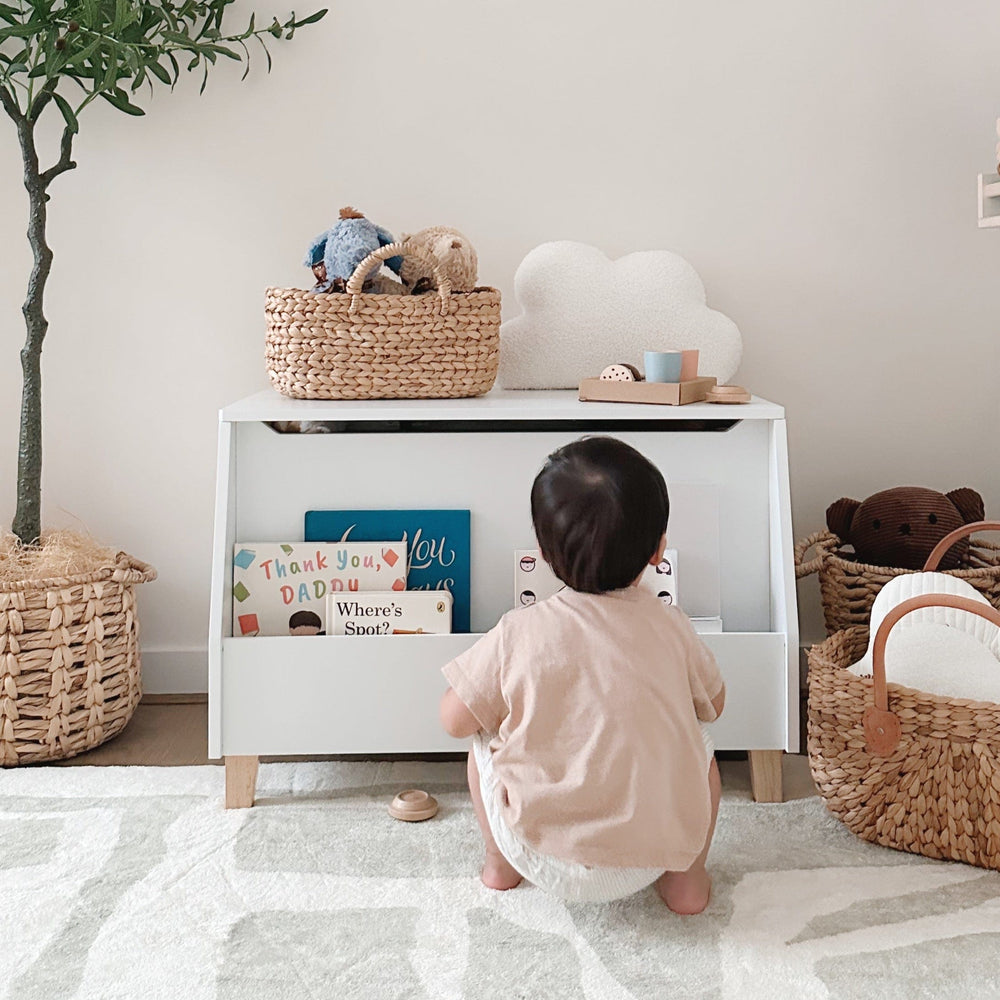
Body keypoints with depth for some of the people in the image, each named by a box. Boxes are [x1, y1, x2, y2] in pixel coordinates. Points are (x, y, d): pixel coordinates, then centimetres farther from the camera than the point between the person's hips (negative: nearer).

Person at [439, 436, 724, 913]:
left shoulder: (520, 633, -11)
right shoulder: (670, 628, -4)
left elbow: (454, 720, -1)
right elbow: (713, 703, 14)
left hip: (545, 860, -1)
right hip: (651, 861, 1)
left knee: (485, 741, 22)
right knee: (699, 743, 24)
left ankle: (500, 864, 35)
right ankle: (687, 877, 27)